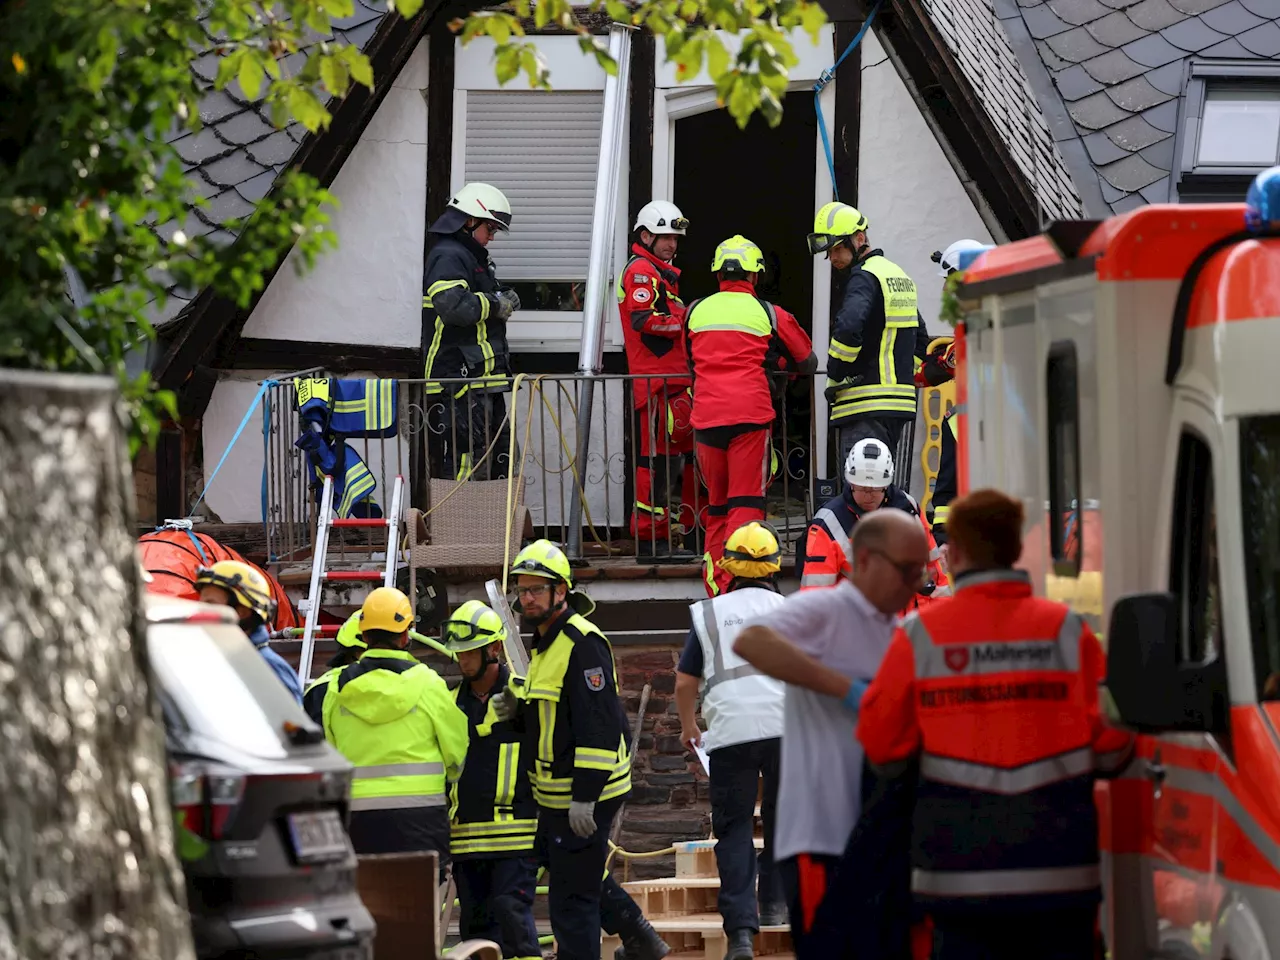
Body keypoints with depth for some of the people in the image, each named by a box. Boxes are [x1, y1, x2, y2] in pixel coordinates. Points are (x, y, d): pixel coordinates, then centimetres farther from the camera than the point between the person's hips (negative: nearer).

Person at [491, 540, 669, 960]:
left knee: (570, 895, -6)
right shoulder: (546, 642, 14)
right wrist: (518, 711, 3)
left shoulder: (583, 644, -19)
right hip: (556, 794, 11)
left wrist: (584, 798, -26)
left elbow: (597, 726, -24)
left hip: (585, 795, -11)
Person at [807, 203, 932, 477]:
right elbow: (920, 338, 28)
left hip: (866, 404, -10)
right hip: (899, 402, 10)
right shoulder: (899, 275, 20)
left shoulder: (864, 277, -11)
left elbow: (848, 327, -29)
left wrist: (835, 377, -16)